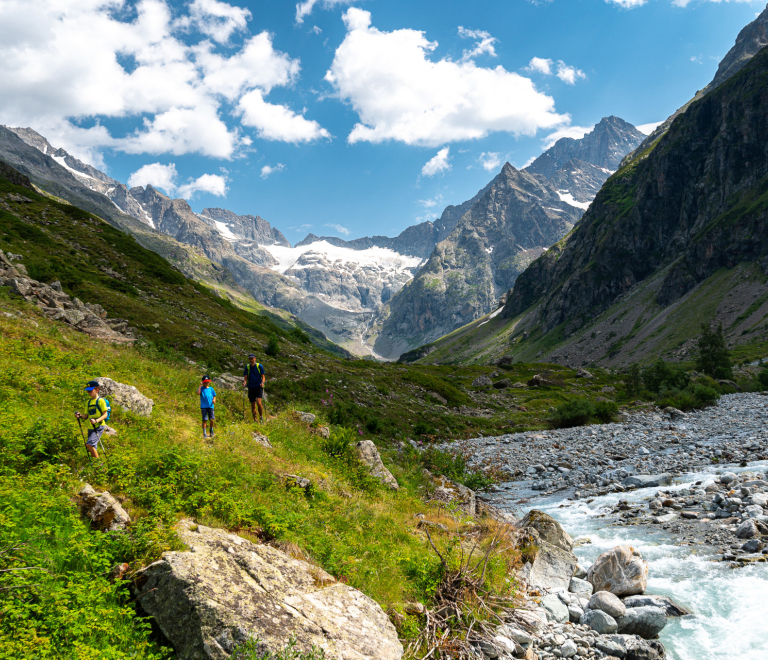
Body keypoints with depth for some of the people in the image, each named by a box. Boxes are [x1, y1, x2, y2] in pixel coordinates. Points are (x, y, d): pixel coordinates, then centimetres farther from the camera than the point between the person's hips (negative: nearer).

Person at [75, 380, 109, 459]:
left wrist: (96, 420, -26)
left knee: (89, 444, -22)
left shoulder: (100, 401, -7)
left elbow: (105, 415, -11)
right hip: (91, 428, 8)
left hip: (99, 427, -7)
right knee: (93, 448, 11)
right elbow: (86, 416, 17)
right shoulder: (89, 402, 15)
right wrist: (80, 416, -4)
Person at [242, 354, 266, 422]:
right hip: (251, 388, 3)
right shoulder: (247, 367, 4)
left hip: (258, 387, -2)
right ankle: (255, 420, 17)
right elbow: (245, 377, 5)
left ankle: (261, 417, -1)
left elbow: (263, 376, 1)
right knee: (253, 405, 5)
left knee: (258, 402, -19)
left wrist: (262, 382, -18)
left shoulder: (259, 366, -1)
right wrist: (244, 382, -16)